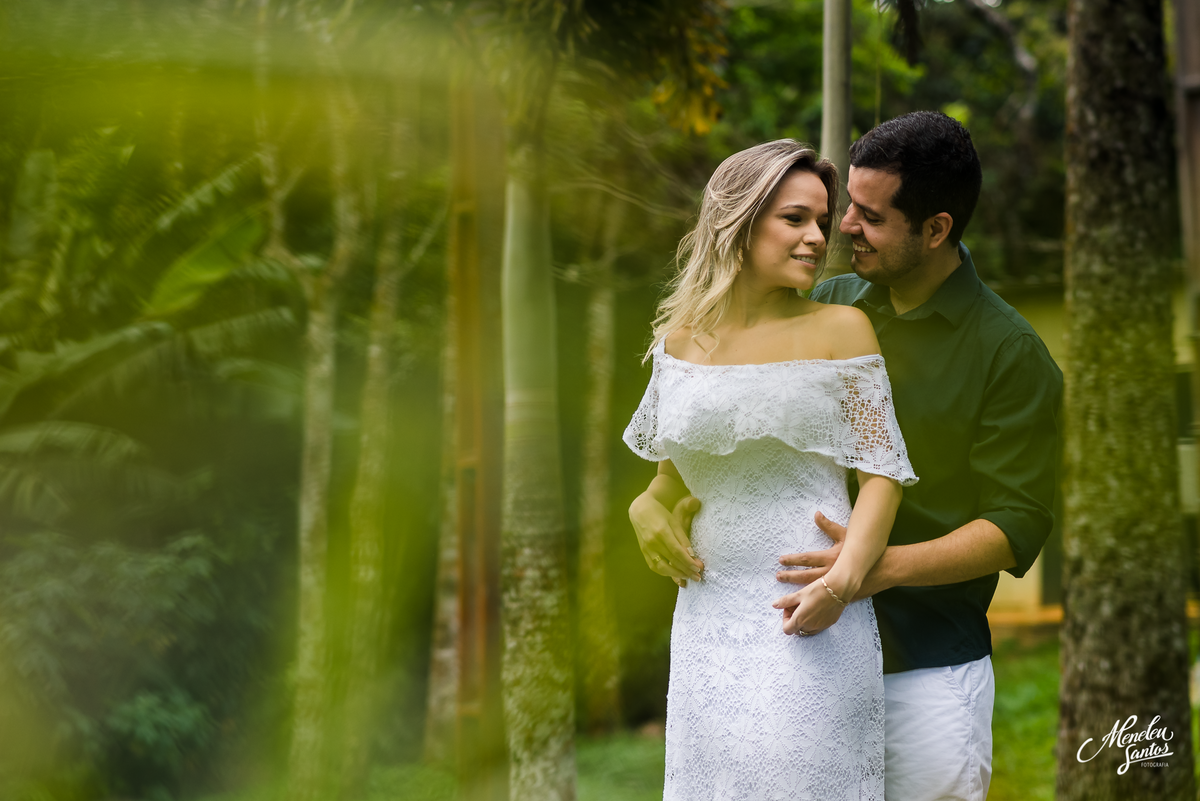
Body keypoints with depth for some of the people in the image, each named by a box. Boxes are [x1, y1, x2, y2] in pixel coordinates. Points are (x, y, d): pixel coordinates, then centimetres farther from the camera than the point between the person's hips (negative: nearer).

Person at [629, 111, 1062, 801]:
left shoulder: (1012, 353, -8)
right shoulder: (829, 307, 8)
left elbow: (1017, 526, -11)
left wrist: (884, 566, -25)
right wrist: (657, 497, -6)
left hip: (925, 670, -4)